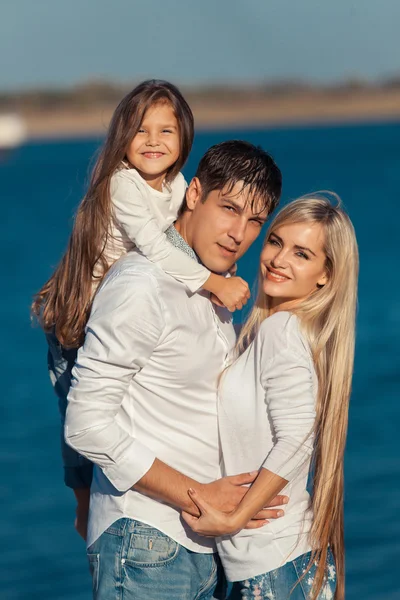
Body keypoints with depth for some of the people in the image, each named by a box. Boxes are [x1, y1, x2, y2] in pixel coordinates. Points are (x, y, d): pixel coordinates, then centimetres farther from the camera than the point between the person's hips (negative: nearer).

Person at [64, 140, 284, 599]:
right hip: (144, 544, -8)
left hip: (202, 544, 8)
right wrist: (197, 497, -16)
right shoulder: (142, 284, -15)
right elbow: (87, 425, -20)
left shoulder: (213, 288, 14)